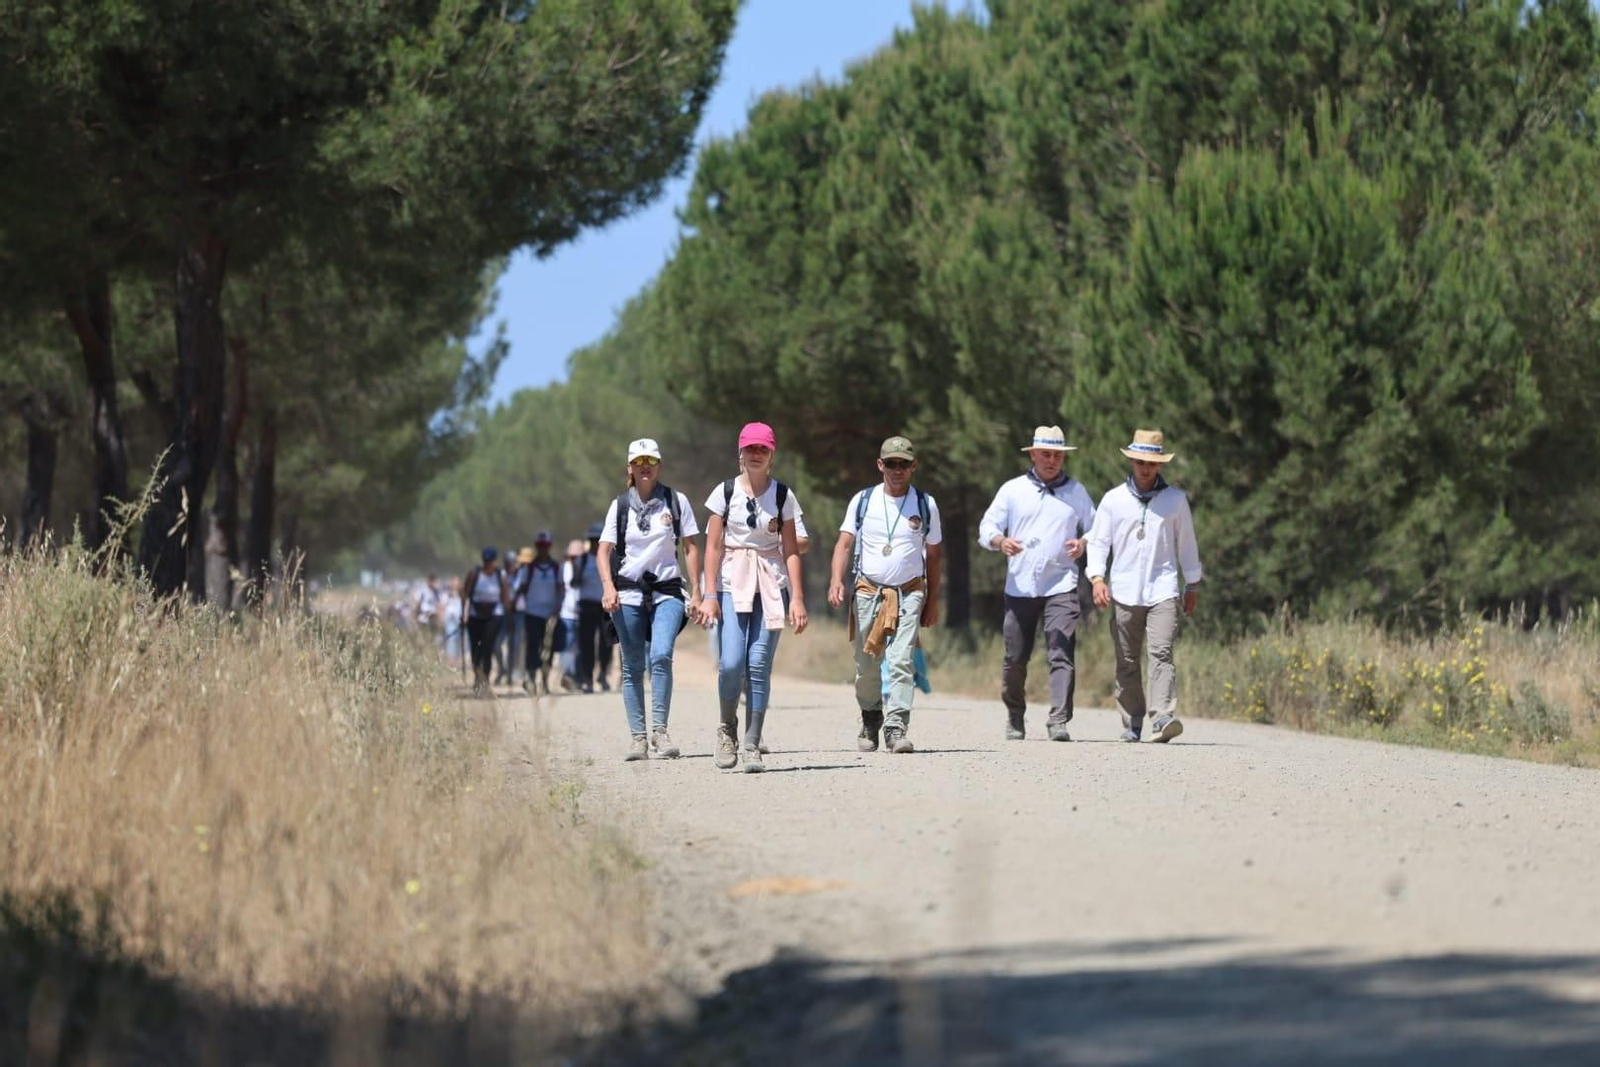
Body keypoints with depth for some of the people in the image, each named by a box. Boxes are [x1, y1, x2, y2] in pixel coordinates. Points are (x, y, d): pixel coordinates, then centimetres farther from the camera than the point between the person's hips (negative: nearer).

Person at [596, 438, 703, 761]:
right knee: (633, 667, 2)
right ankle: (638, 737, 6)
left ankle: (660, 729, -16)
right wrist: (608, 586, -13)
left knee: (661, 656, -21)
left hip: (667, 592, -1)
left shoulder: (676, 502, 4)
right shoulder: (620, 505, 6)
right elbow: (604, 551, 4)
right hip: (628, 594, 2)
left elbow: (691, 548, 6)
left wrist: (696, 592, 0)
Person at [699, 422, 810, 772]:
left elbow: (790, 549, 5)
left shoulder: (782, 495, 5)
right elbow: (713, 546, 3)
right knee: (731, 663, -13)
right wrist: (709, 594, -4)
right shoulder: (726, 492, 3)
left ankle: (751, 745, -1)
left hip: (770, 585, 1)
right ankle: (727, 728, 12)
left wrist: (797, 597, -2)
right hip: (731, 583, -1)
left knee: (759, 665, -6)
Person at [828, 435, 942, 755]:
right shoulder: (863, 500, 3)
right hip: (867, 592, 1)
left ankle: (896, 726, -19)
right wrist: (837, 580, -17)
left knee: (901, 661, -15)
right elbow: (844, 542, -1)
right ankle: (870, 721, 27)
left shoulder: (925, 505, 4)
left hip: (909, 593, -1)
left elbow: (933, 555, 10)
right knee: (867, 665, 5)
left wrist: (932, 602, 8)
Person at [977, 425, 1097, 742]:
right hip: (1019, 586, 1)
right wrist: (1001, 541, -16)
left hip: (1061, 586, -1)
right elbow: (987, 526, 6)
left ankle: (1059, 722, -19)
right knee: (1015, 658, 6)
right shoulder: (1013, 490, 9)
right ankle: (1015, 719, 25)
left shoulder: (1076, 491, 11)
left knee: (1061, 654, -14)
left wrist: (1083, 543, -8)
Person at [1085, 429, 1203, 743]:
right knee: (1127, 662, 5)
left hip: (1163, 590, -1)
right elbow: (1098, 542, 7)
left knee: (1162, 653, -17)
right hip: (1124, 592, 1)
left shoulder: (1176, 500, 7)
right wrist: (1097, 579, -7)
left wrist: (1192, 586, 16)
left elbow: (1186, 544, 14)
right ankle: (1131, 724, 13)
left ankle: (1163, 718, -26)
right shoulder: (1114, 499, 7)